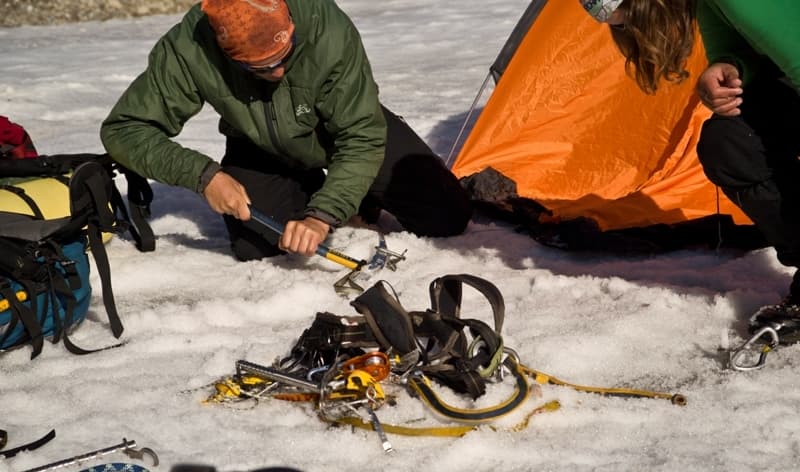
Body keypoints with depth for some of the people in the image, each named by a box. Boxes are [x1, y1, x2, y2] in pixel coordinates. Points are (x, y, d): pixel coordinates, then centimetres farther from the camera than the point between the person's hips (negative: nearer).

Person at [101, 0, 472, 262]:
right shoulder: (188, 50, -35)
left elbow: (362, 137, -30)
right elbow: (122, 130, -26)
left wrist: (323, 215, -40)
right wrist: (203, 174, -37)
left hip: (343, 130, -1)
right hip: (262, 152, 1)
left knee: (447, 217, -8)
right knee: (254, 250, -19)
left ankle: (358, 195, 18)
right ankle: (308, 195, 10)